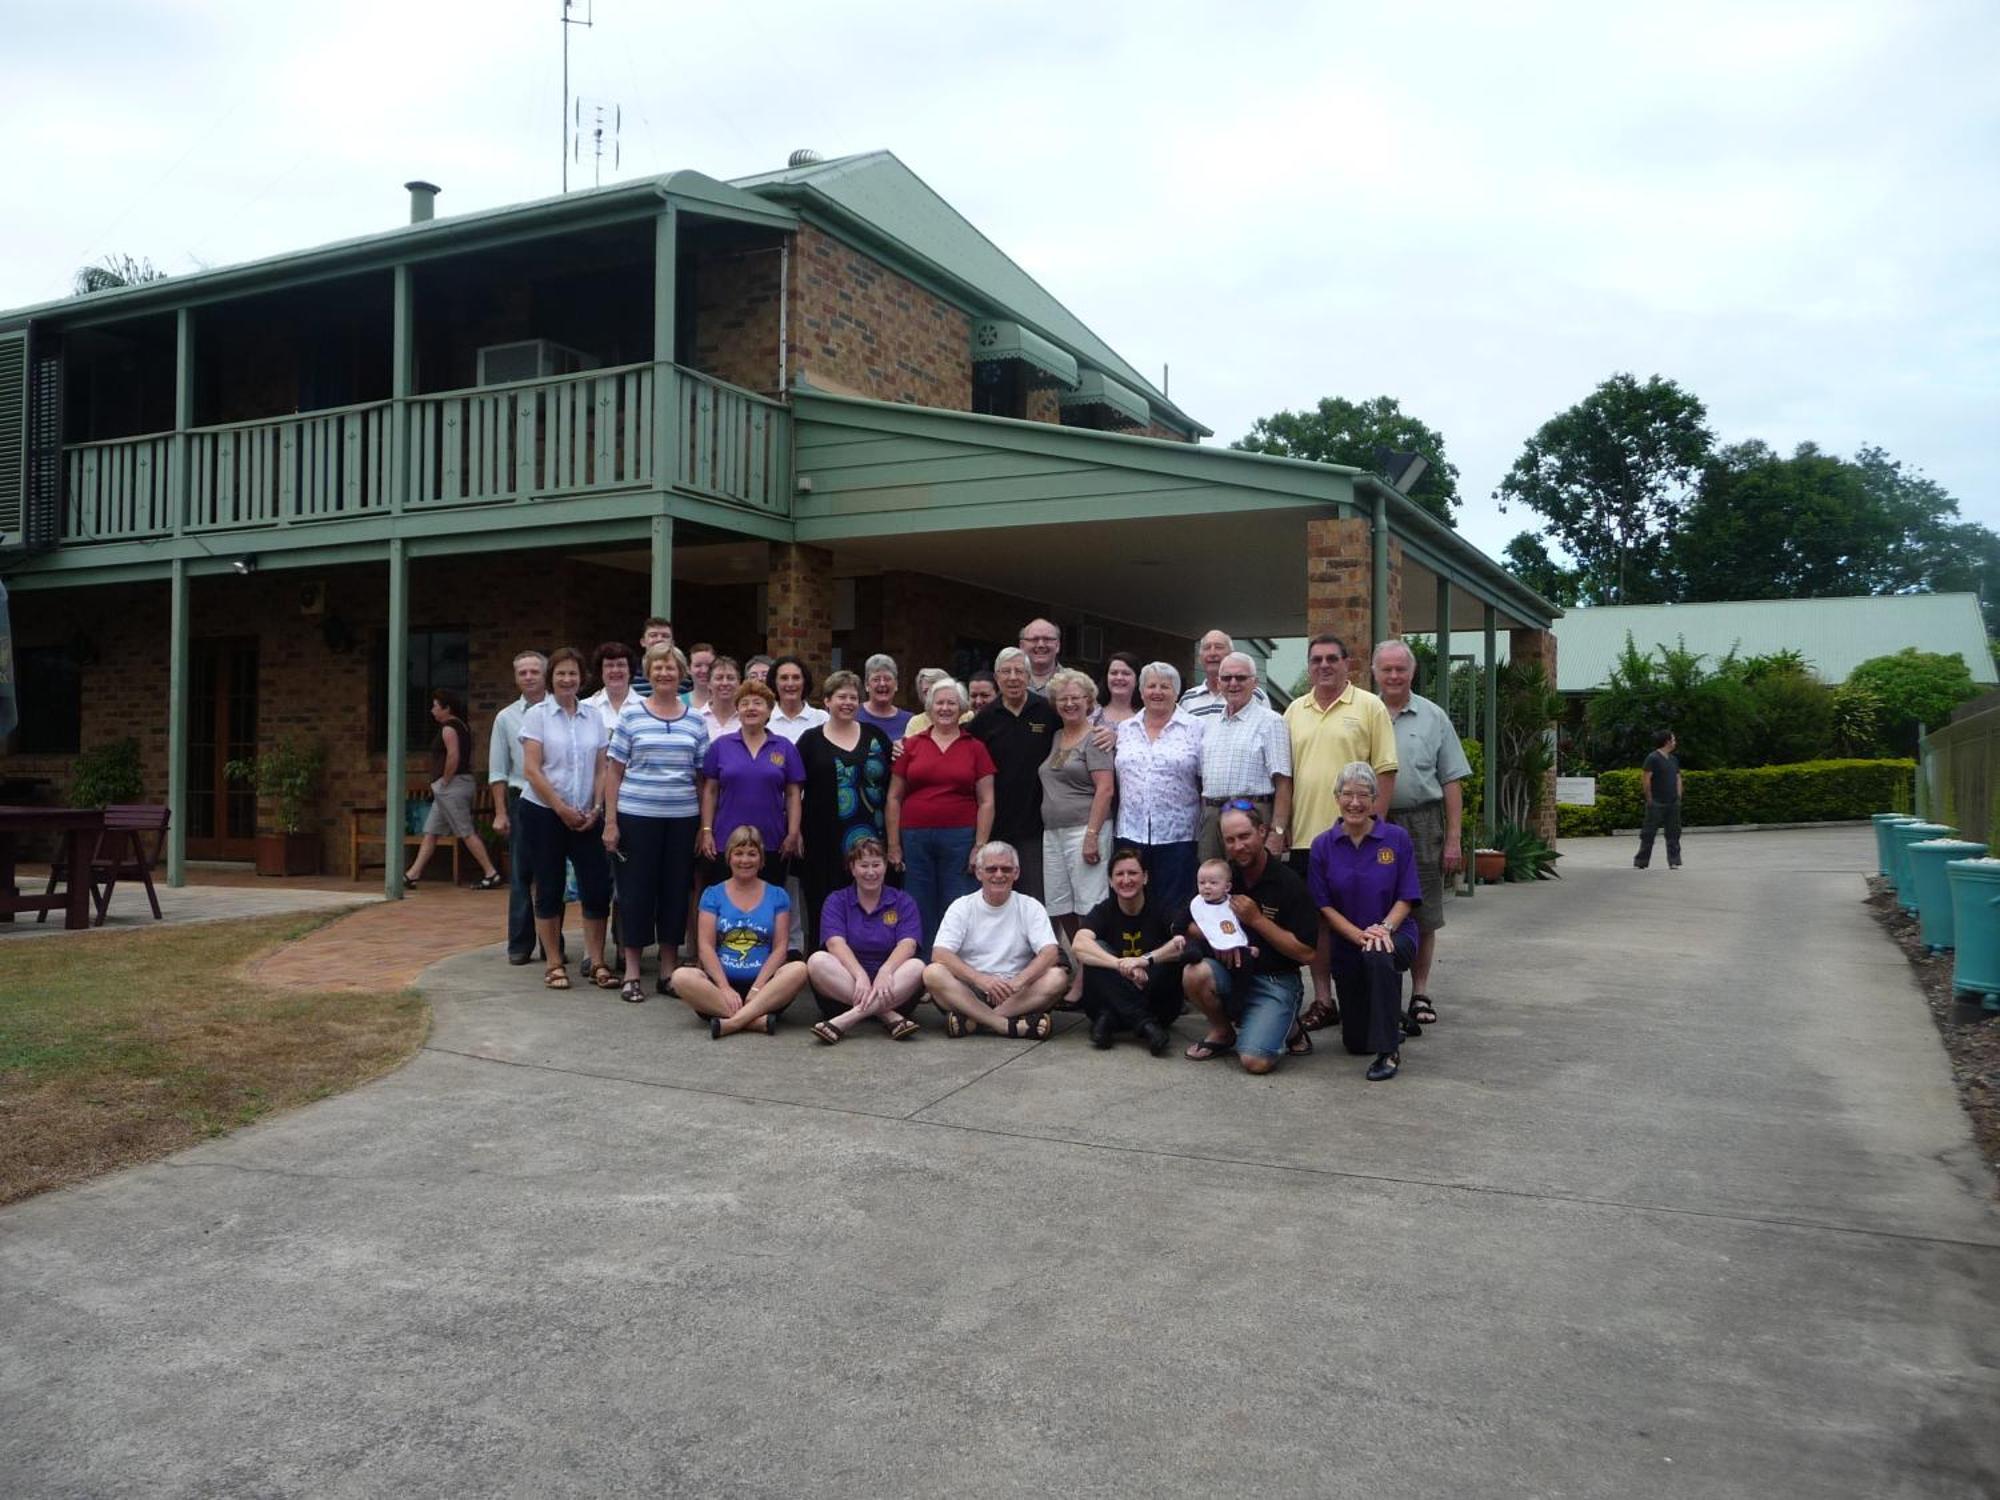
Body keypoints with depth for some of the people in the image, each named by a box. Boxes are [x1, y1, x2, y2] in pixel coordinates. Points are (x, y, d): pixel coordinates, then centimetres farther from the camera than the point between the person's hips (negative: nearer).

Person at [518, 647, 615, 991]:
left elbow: (601, 769, 8)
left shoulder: (593, 717, 8)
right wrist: (562, 809, -13)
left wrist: (596, 808, -5)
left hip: (585, 817, 3)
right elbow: (532, 769, -9)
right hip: (543, 812, -3)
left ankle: (595, 961, 9)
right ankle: (554, 964, 13)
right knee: (549, 889, 4)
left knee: (597, 887, -2)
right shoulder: (537, 715, -3)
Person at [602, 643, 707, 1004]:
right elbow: (614, 770, 2)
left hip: (682, 818, 2)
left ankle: (668, 970, 19)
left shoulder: (695, 720, 7)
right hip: (636, 816, -2)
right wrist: (610, 821, -4)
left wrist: (706, 825, 4)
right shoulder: (631, 714, 1)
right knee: (636, 889, 3)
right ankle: (631, 972, 13)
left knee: (676, 890, 7)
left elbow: (702, 778, 9)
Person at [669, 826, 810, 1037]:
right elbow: (706, 946, 1)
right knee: (681, 976, -30)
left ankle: (732, 1022, -37)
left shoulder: (777, 896, 11)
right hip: (721, 982, 0)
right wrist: (725, 988, -14)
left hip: (763, 983, 0)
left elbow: (781, 946, 3)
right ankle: (756, 1019, -36)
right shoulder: (713, 895, 11)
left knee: (798, 969, -31)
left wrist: (757, 988, -12)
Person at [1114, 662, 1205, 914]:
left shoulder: (1194, 728, 2)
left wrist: (1209, 830, -3)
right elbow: (1114, 780, 17)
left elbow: (1207, 782, 1)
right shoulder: (1125, 729, 13)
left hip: (1177, 834, -3)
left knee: (1173, 907, 0)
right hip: (1131, 833, 3)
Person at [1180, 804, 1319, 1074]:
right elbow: (1192, 927, 7)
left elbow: (1306, 952, -11)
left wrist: (1256, 919, -17)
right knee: (1194, 974, -30)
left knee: (1256, 1061, -24)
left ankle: (1287, 1028, 12)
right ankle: (1222, 1030, 1)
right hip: (1230, 971, 4)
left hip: (1274, 980, -4)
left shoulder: (1288, 883, -10)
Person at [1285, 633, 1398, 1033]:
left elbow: (1385, 771, -3)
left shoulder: (1369, 707, -1)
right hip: (1306, 832, 4)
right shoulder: (1295, 710, 12)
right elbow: (1284, 773, 15)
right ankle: (1322, 1000, 17)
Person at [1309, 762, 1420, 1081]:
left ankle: (1389, 1051, -25)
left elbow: (1407, 898, -6)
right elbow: (1323, 905, -5)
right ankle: (1390, 1019, 42)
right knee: (1355, 1043, 5)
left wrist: (1384, 928, -24)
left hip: (1394, 936, -2)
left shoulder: (1397, 839, -6)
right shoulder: (1323, 845, -3)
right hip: (1346, 944, 2)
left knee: (1379, 958, -40)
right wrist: (1360, 935, -19)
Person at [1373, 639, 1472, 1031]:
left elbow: (1451, 782, 5)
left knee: (1422, 916, 5)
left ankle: (1420, 994, 17)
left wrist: (1453, 839, -1)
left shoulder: (1433, 717, 6)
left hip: (1421, 825, 0)